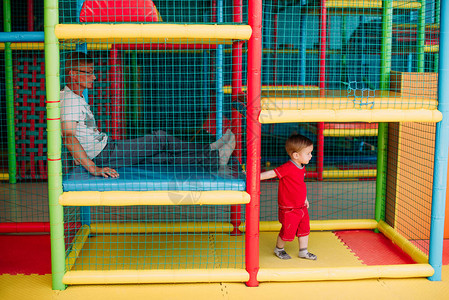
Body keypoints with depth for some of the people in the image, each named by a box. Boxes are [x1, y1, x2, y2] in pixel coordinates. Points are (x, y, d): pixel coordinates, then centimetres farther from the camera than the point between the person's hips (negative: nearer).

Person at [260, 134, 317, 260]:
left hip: (302, 207, 8)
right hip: (289, 209, -8)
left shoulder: (302, 167, 4)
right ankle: (279, 249, 30)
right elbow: (271, 173, -25)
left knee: (304, 229, 15)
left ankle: (303, 251, 30)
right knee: (287, 231, 5)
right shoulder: (288, 168, -24)